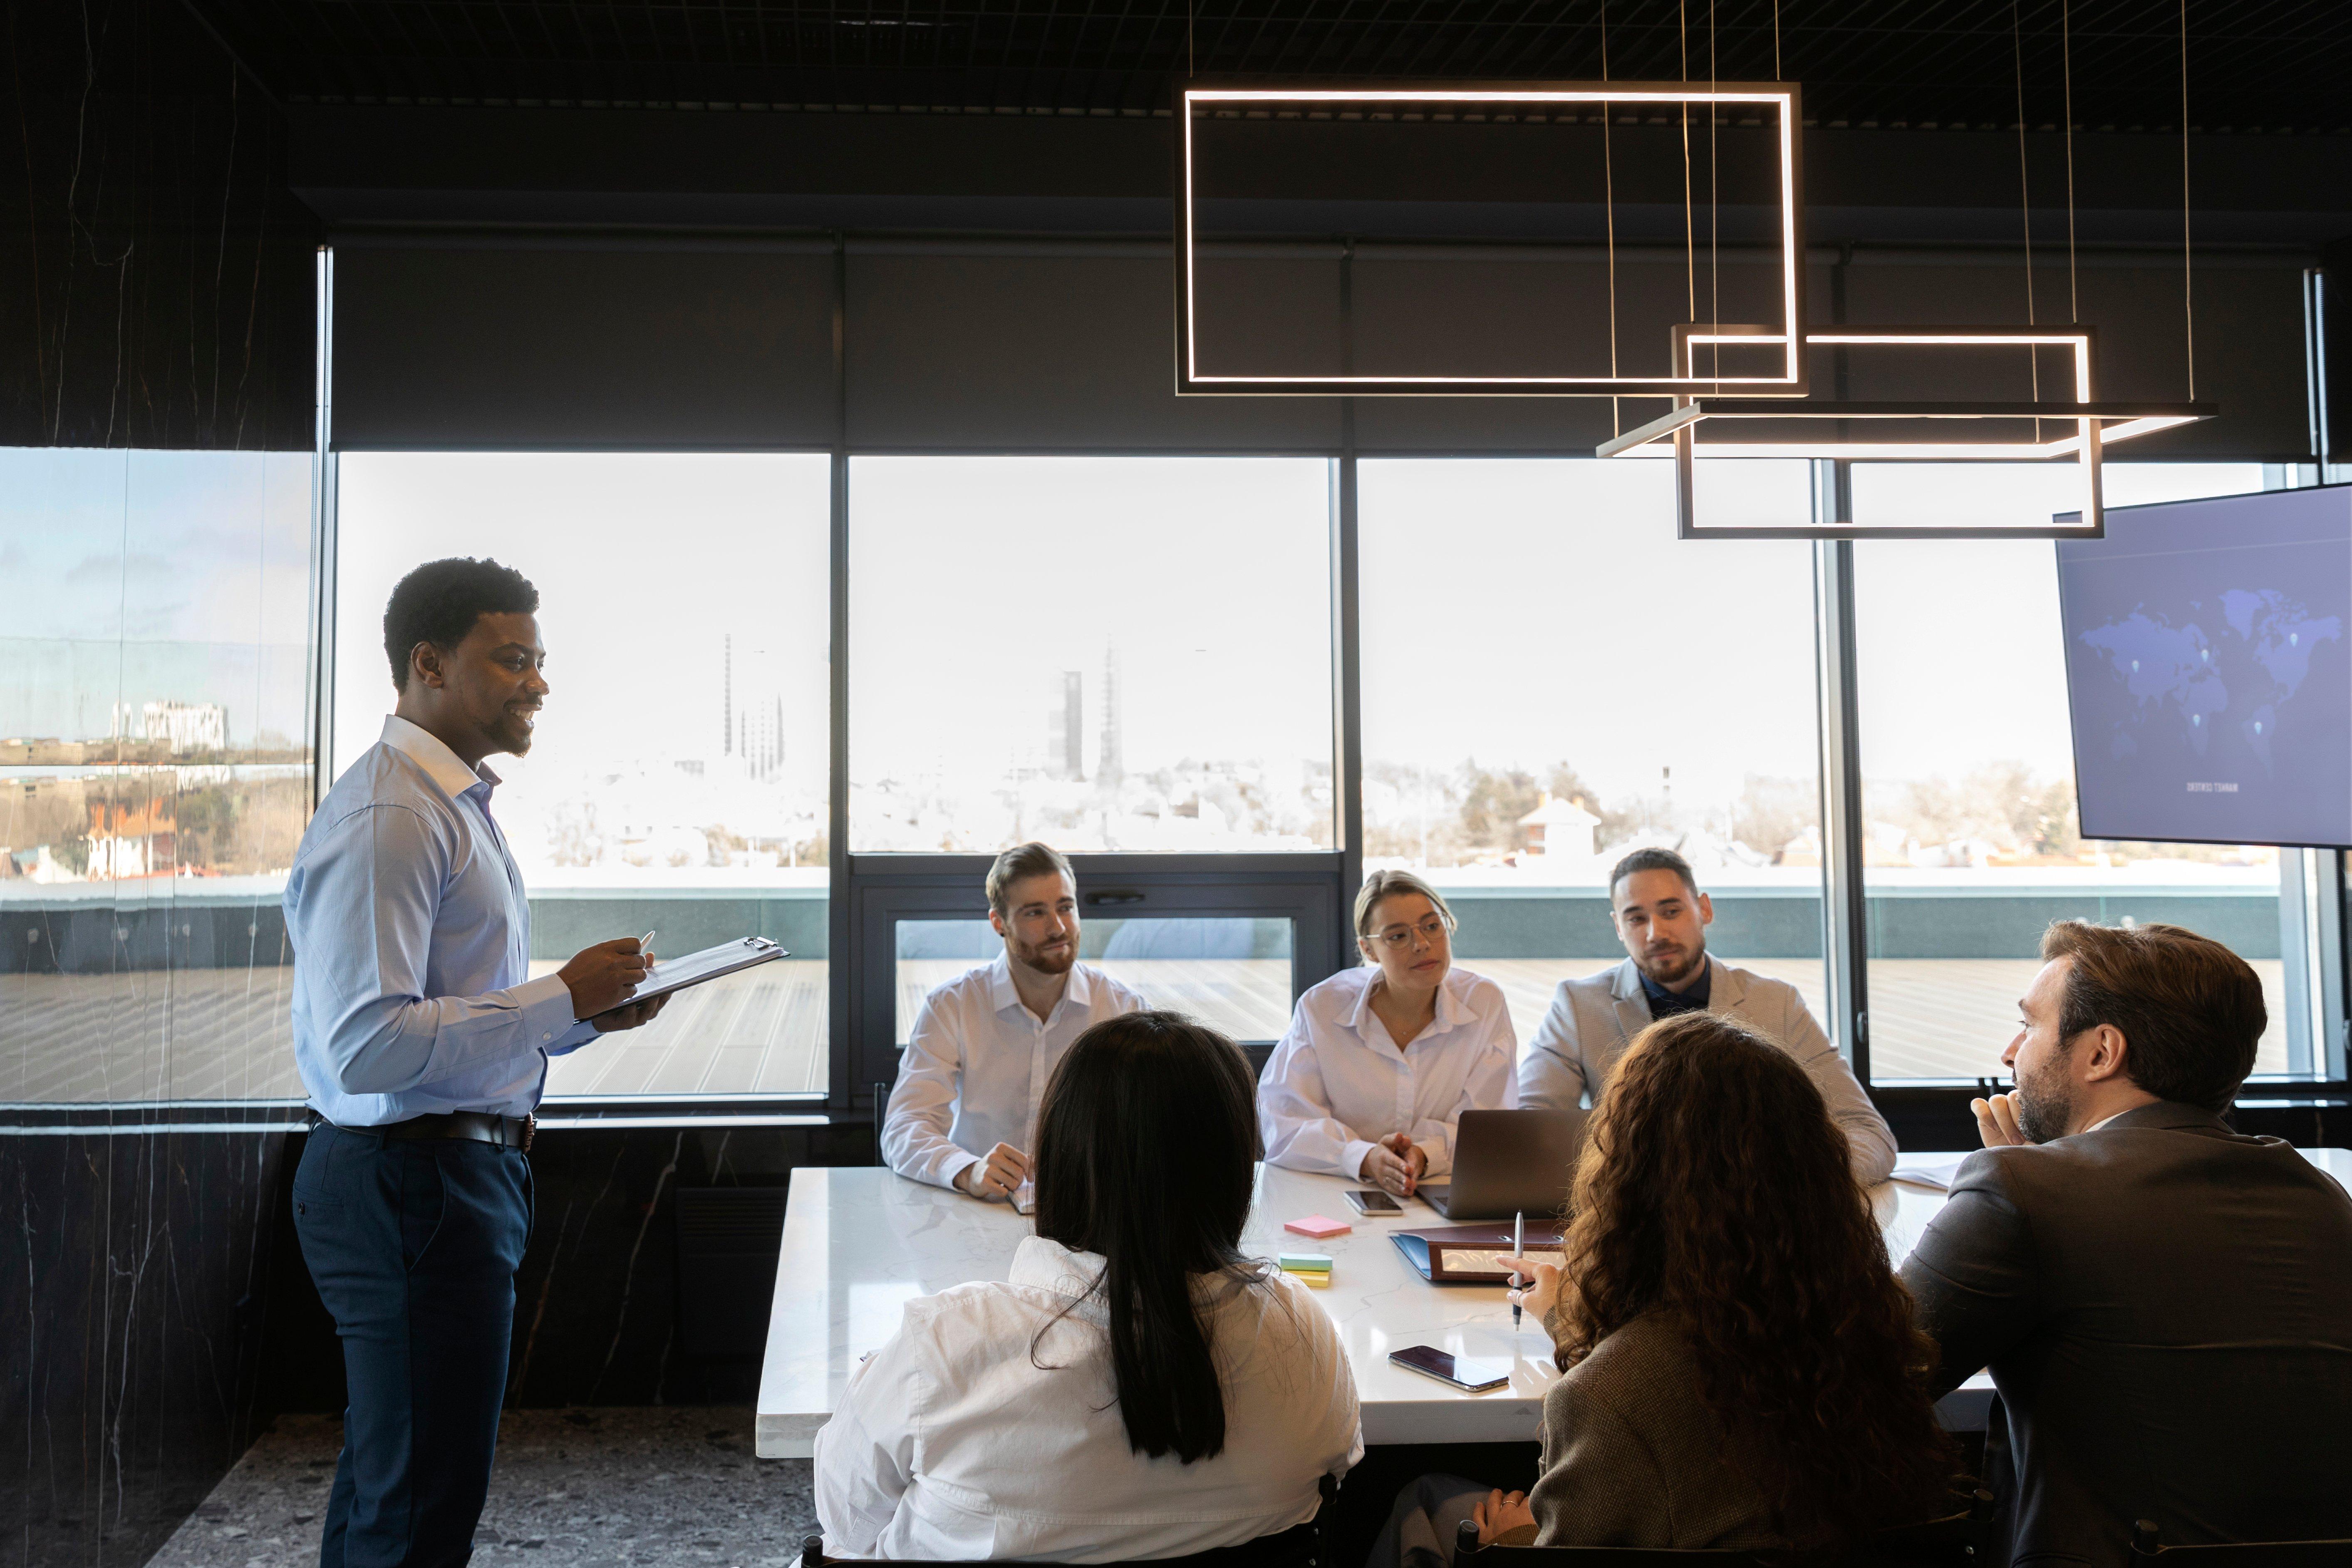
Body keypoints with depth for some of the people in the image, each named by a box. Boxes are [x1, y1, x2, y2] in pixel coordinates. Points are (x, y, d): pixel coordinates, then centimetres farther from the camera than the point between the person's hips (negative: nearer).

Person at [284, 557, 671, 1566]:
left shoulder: (456, 804, 16)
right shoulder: (388, 817, -18)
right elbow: (368, 1046, -26)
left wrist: (584, 1015, 8)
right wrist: (561, 1001, -21)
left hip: (466, 1169, 11)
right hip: (413, 1179, -11)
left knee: (389, 1473, 21)